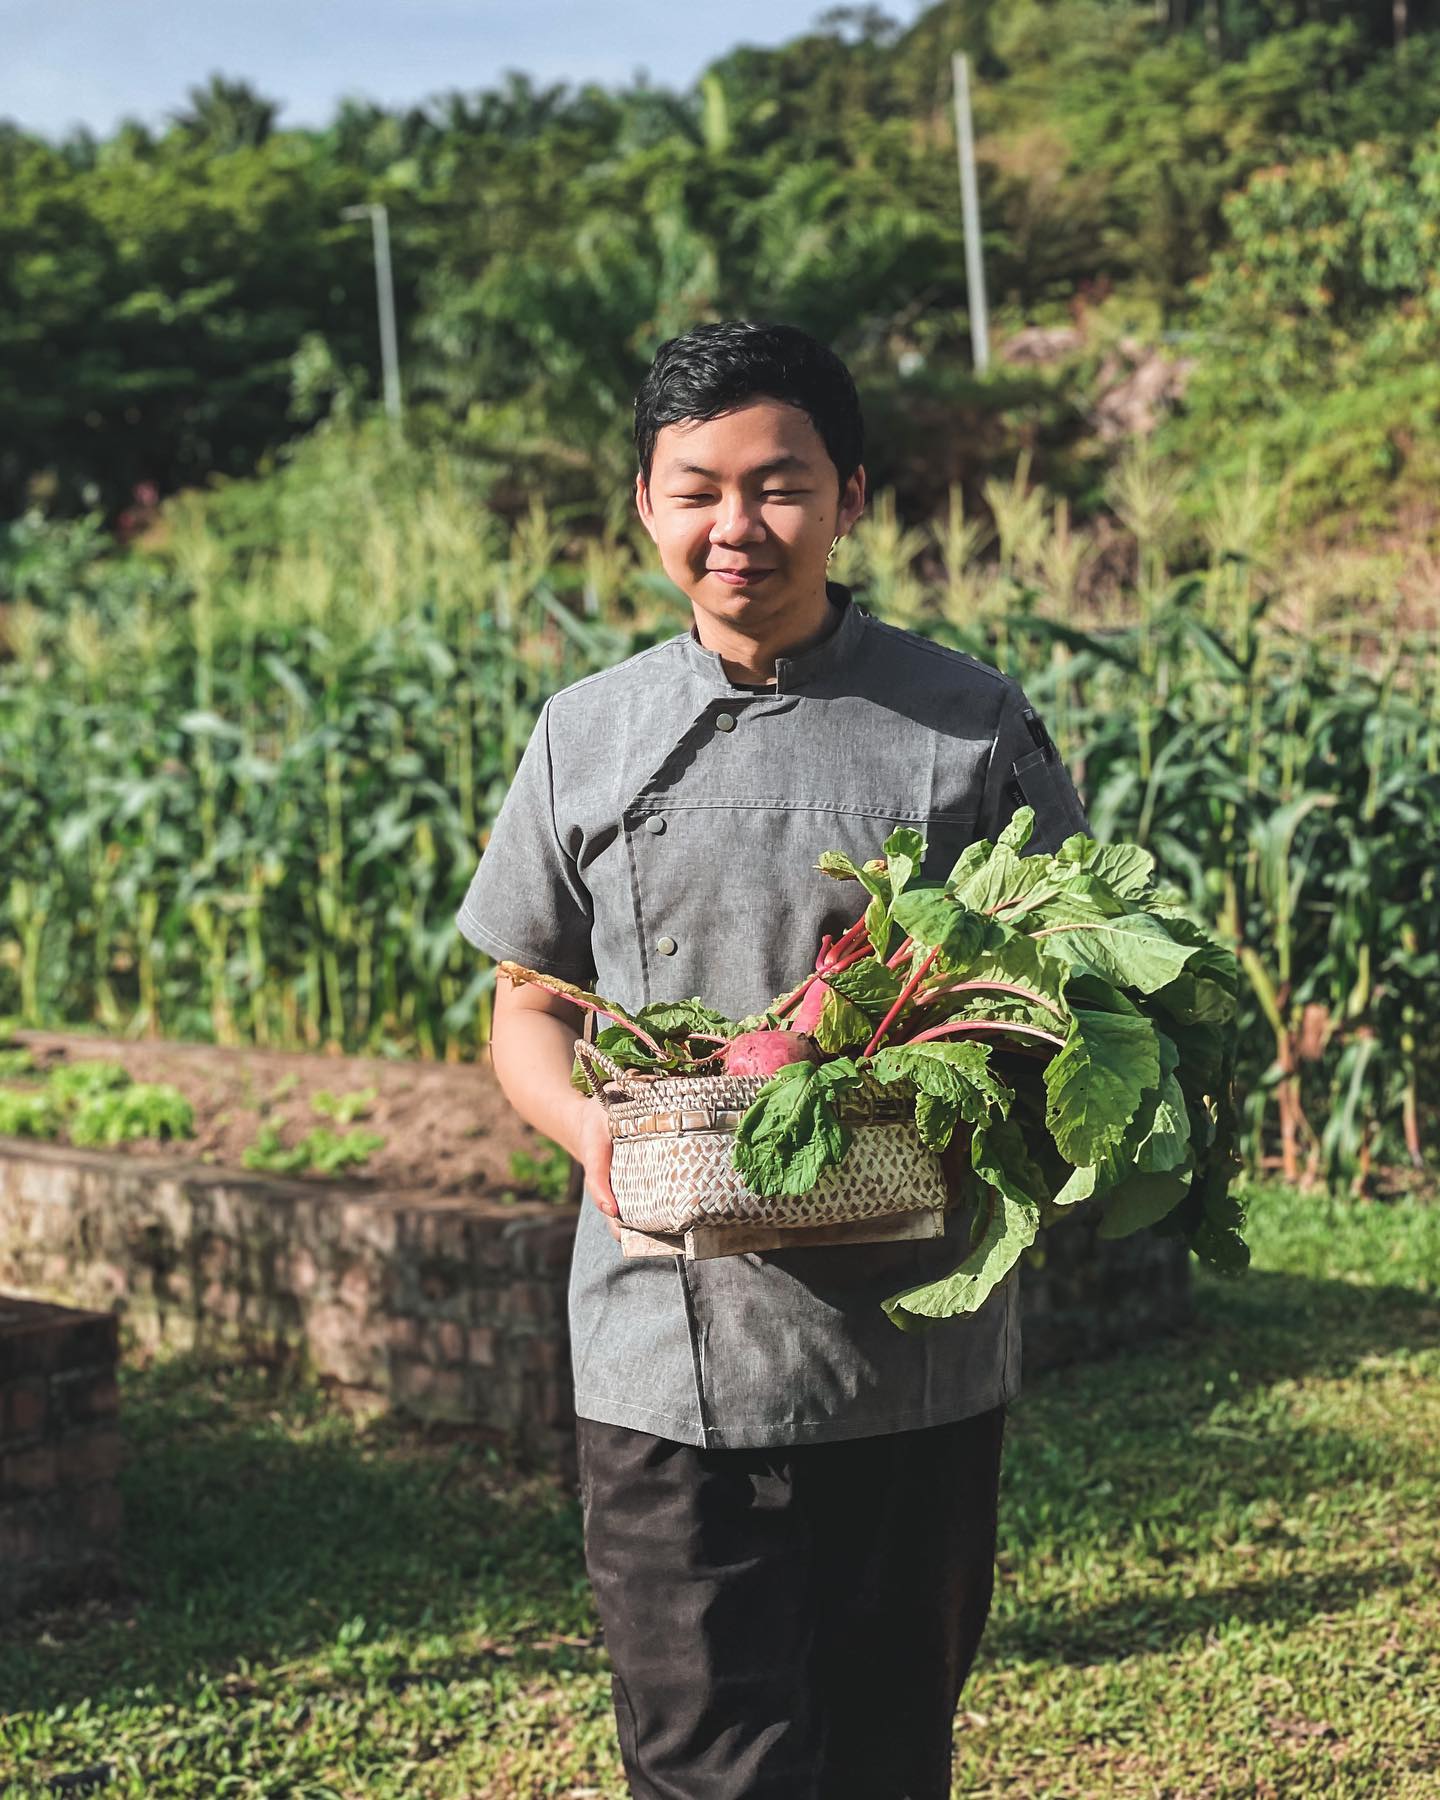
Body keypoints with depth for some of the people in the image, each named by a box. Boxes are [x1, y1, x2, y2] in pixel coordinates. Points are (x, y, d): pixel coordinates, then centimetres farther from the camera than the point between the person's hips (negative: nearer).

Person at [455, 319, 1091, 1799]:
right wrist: (590, 1126, -9)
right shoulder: (587, 736, 6)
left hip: (919, 1355, 0)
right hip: (666, 1356, 0)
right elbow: (528, 1002, 13)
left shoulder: (972, 724, 1)